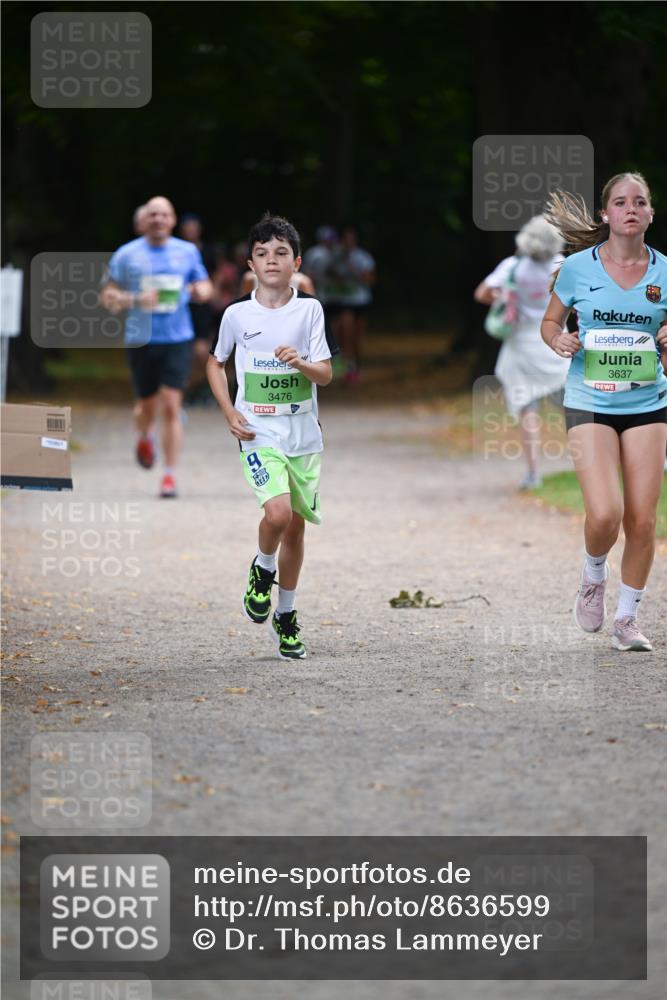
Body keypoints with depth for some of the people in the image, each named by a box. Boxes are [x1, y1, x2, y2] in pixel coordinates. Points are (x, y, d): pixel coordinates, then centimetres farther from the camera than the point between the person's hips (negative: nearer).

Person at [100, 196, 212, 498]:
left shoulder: (188, 252, 6)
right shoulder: (127, 255, 1)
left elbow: (203, 285, 19)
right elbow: (106, 296, 2)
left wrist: (202, 291, -5)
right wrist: (135, 300, -16)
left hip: (178, 340, 0)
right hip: (141, 340, 0)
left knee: (171, 407, -11)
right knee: (147, 407, 9)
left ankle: (169, 476, -7)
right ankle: (144, 437, 46)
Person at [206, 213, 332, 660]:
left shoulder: (309, 310, 0)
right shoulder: (237, 314, -1)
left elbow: (326, 375, -3)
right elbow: (216, 362, 15)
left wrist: (300, 362, -24)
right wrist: (229, 412, 2)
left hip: (303, 434, 2)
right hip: (259, 434, -2)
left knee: (296, 526, 10)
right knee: (277, 512, -24)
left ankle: (286, 615, 26)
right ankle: (263, 570, 7)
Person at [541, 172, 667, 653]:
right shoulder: (579, 267, -3)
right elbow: (550, 321, 11)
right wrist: (559, 341, -11)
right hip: (590, 402, -2)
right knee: (605, 514, -16)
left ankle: (628, 617, 18)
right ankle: (594, 573, 18)